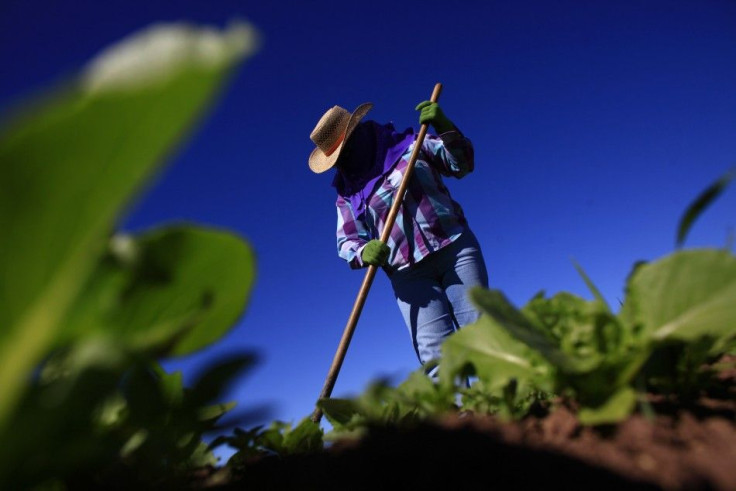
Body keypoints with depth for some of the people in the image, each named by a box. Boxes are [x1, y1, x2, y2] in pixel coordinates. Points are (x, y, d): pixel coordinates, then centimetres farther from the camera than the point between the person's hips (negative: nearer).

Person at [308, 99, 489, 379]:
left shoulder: (411, 145, 10)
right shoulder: (348, 194, 11)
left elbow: (461, 165, 10)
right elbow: (347, 241, 6)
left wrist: (444, 129, -7)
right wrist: (364, 252, -17)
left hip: (455, 247, 0)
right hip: (409, 273, 0)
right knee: (435, 355, -12)